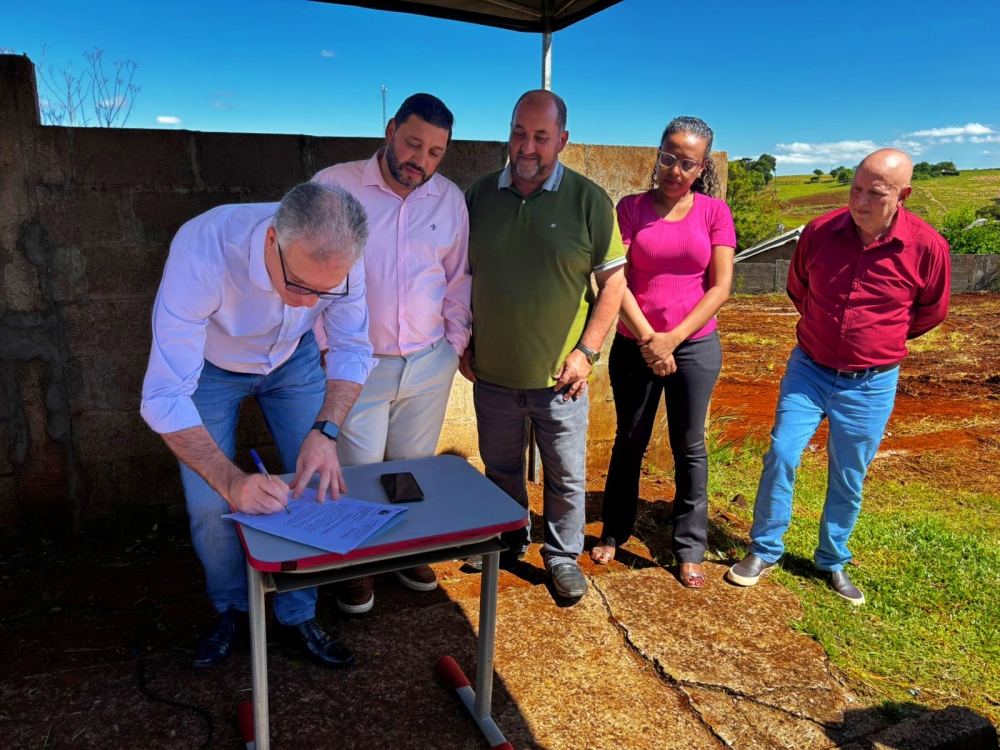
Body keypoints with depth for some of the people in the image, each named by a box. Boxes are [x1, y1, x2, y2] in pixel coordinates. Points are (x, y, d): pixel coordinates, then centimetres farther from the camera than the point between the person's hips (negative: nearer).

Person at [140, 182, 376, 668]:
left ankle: (298, 615, 20)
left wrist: (325, 432, -32)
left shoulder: (337, 257, -30)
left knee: (320, 485, -2)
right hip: (210, 367, -2)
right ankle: (232, 610, 24)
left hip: (293, 360, 3)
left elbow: (352, 350, -16)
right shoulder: (201, 252, -41)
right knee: (210, 505, -6)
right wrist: (231, 481, -50)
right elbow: (164, 398, -39)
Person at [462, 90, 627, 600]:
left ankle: (563, 556, 32)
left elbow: (613, 280, -5)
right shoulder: (480, 195, 1)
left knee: (566, 475, 11)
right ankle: (508, 541, 42)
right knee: (500, 469, 19)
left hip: (558, 376, -2)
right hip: (491, 372, 3)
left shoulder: (588, 200, -7)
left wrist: (586, 351, -10)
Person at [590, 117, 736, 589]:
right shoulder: (631, 208, 0)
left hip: (694, 346, 0)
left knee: (689, 447, 8)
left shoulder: (714, 212, 0)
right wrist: (648, 338, -14)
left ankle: (690, 549, 22)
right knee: (629, 443, 13)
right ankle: (613, 533, 30)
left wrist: (673, 338, -12)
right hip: (634, 346, 0)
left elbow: (721, 287, -4)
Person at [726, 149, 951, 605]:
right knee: (781, 455, -6)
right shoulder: (819, 231, -8)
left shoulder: (926, 246, -13)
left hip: (870, 384, -1)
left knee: (848, 479, 10)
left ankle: (833, 562, 31)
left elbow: (930, 313, 6)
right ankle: (764, 551, 13)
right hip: (808, 369, 1)